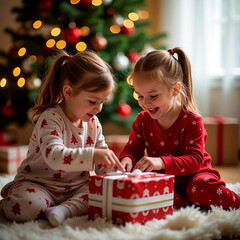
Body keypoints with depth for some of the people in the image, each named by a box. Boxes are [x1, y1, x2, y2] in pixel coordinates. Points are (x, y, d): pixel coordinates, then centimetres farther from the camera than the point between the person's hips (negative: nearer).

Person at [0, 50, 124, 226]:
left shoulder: (93, 122, 4)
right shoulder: (51, 119, -19)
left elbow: (102, 155, 11)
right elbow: (54, 156, -36)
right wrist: (92, 155, -47)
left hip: (77, 186, 6)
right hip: (38, 184, -6)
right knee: (27, 207, -36)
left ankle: (66, 209, -26)